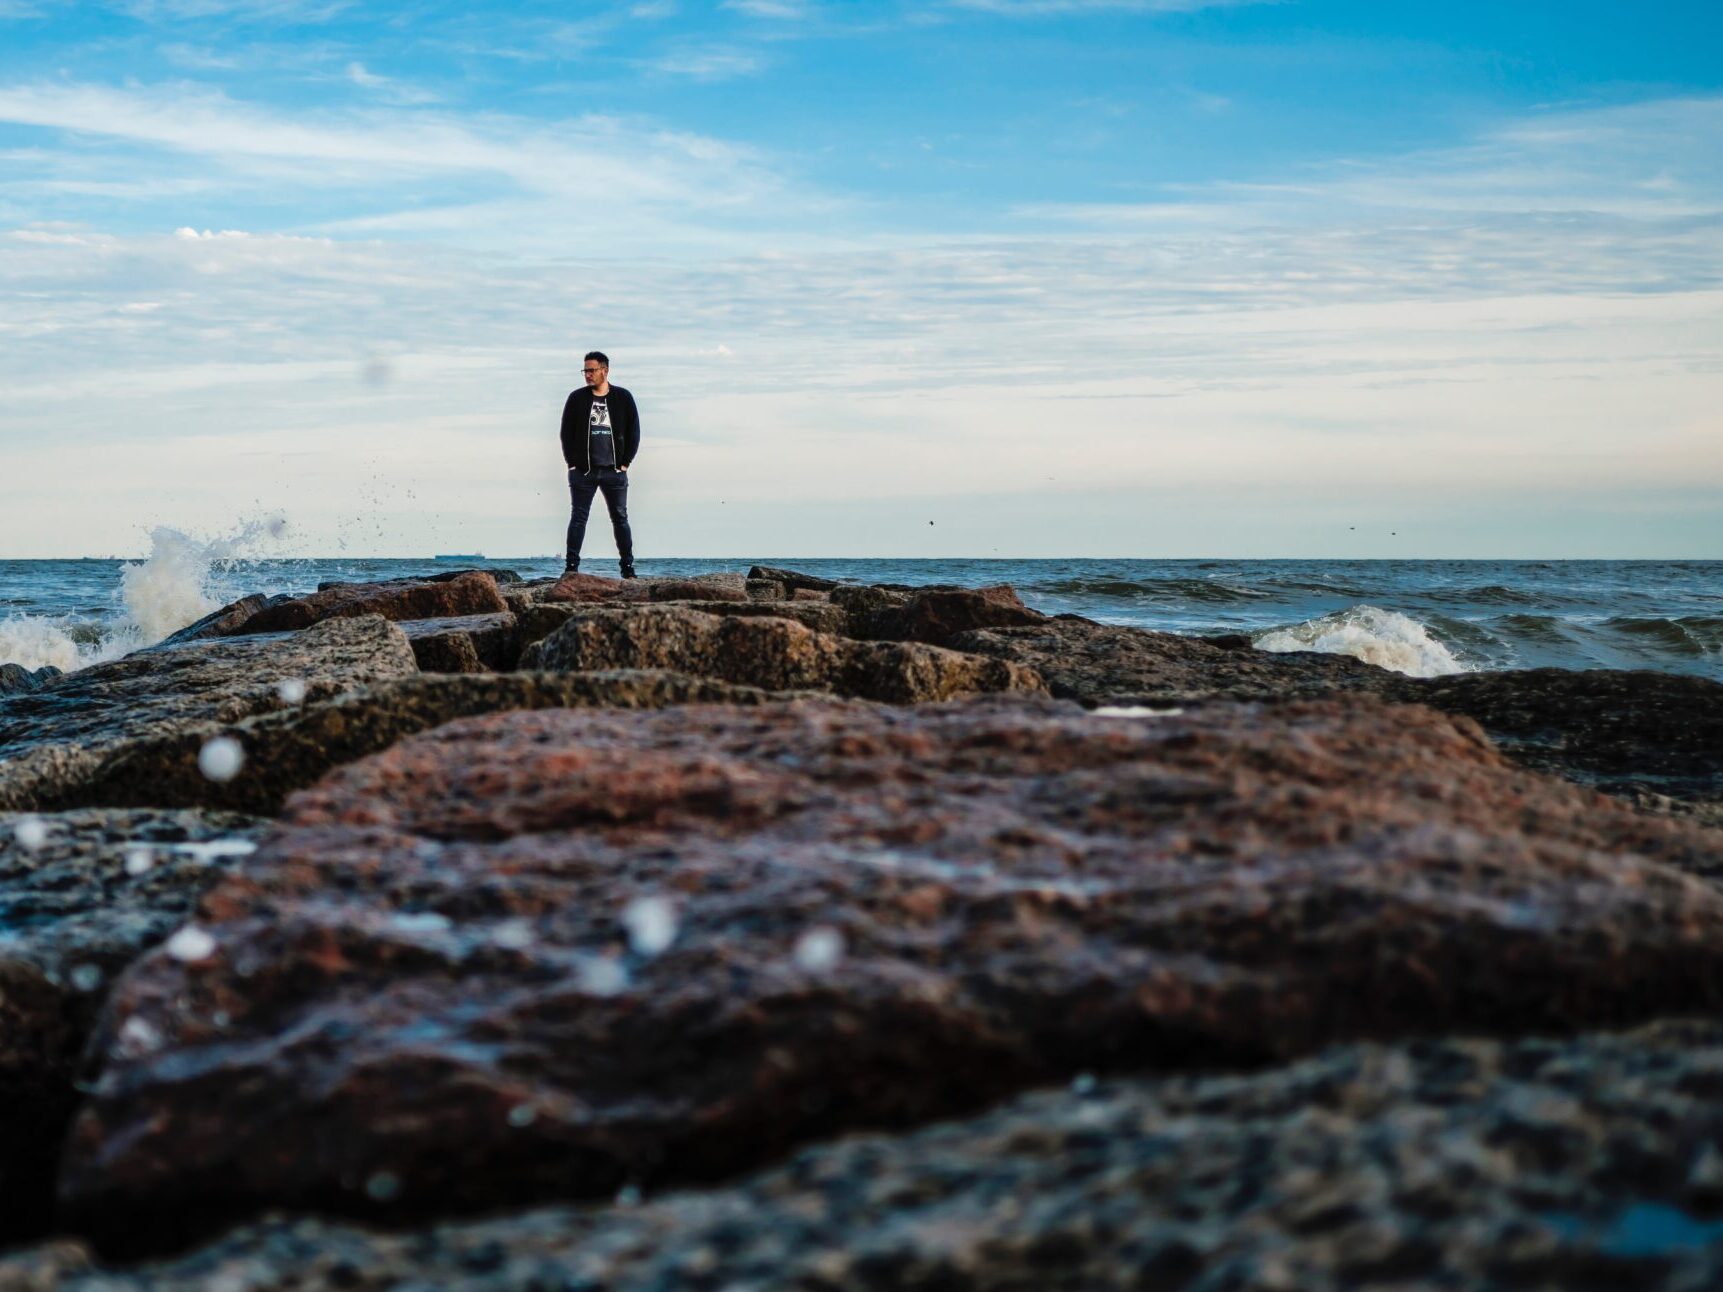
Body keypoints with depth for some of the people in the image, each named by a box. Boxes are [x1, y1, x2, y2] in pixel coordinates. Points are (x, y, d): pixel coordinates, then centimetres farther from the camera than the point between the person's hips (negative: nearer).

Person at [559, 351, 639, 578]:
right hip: (582, 472, 0)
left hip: (614, 472, 0)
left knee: (620, 519, 3)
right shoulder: (577, 398, 4)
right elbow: (566, 433, 7)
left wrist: (625, 463, -1)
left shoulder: (623, 398, 4)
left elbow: (634, 432, 6)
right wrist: (572, 463, -2)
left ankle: (628, 568, 7)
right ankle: (571, 567, -1)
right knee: (578, 518, -2)